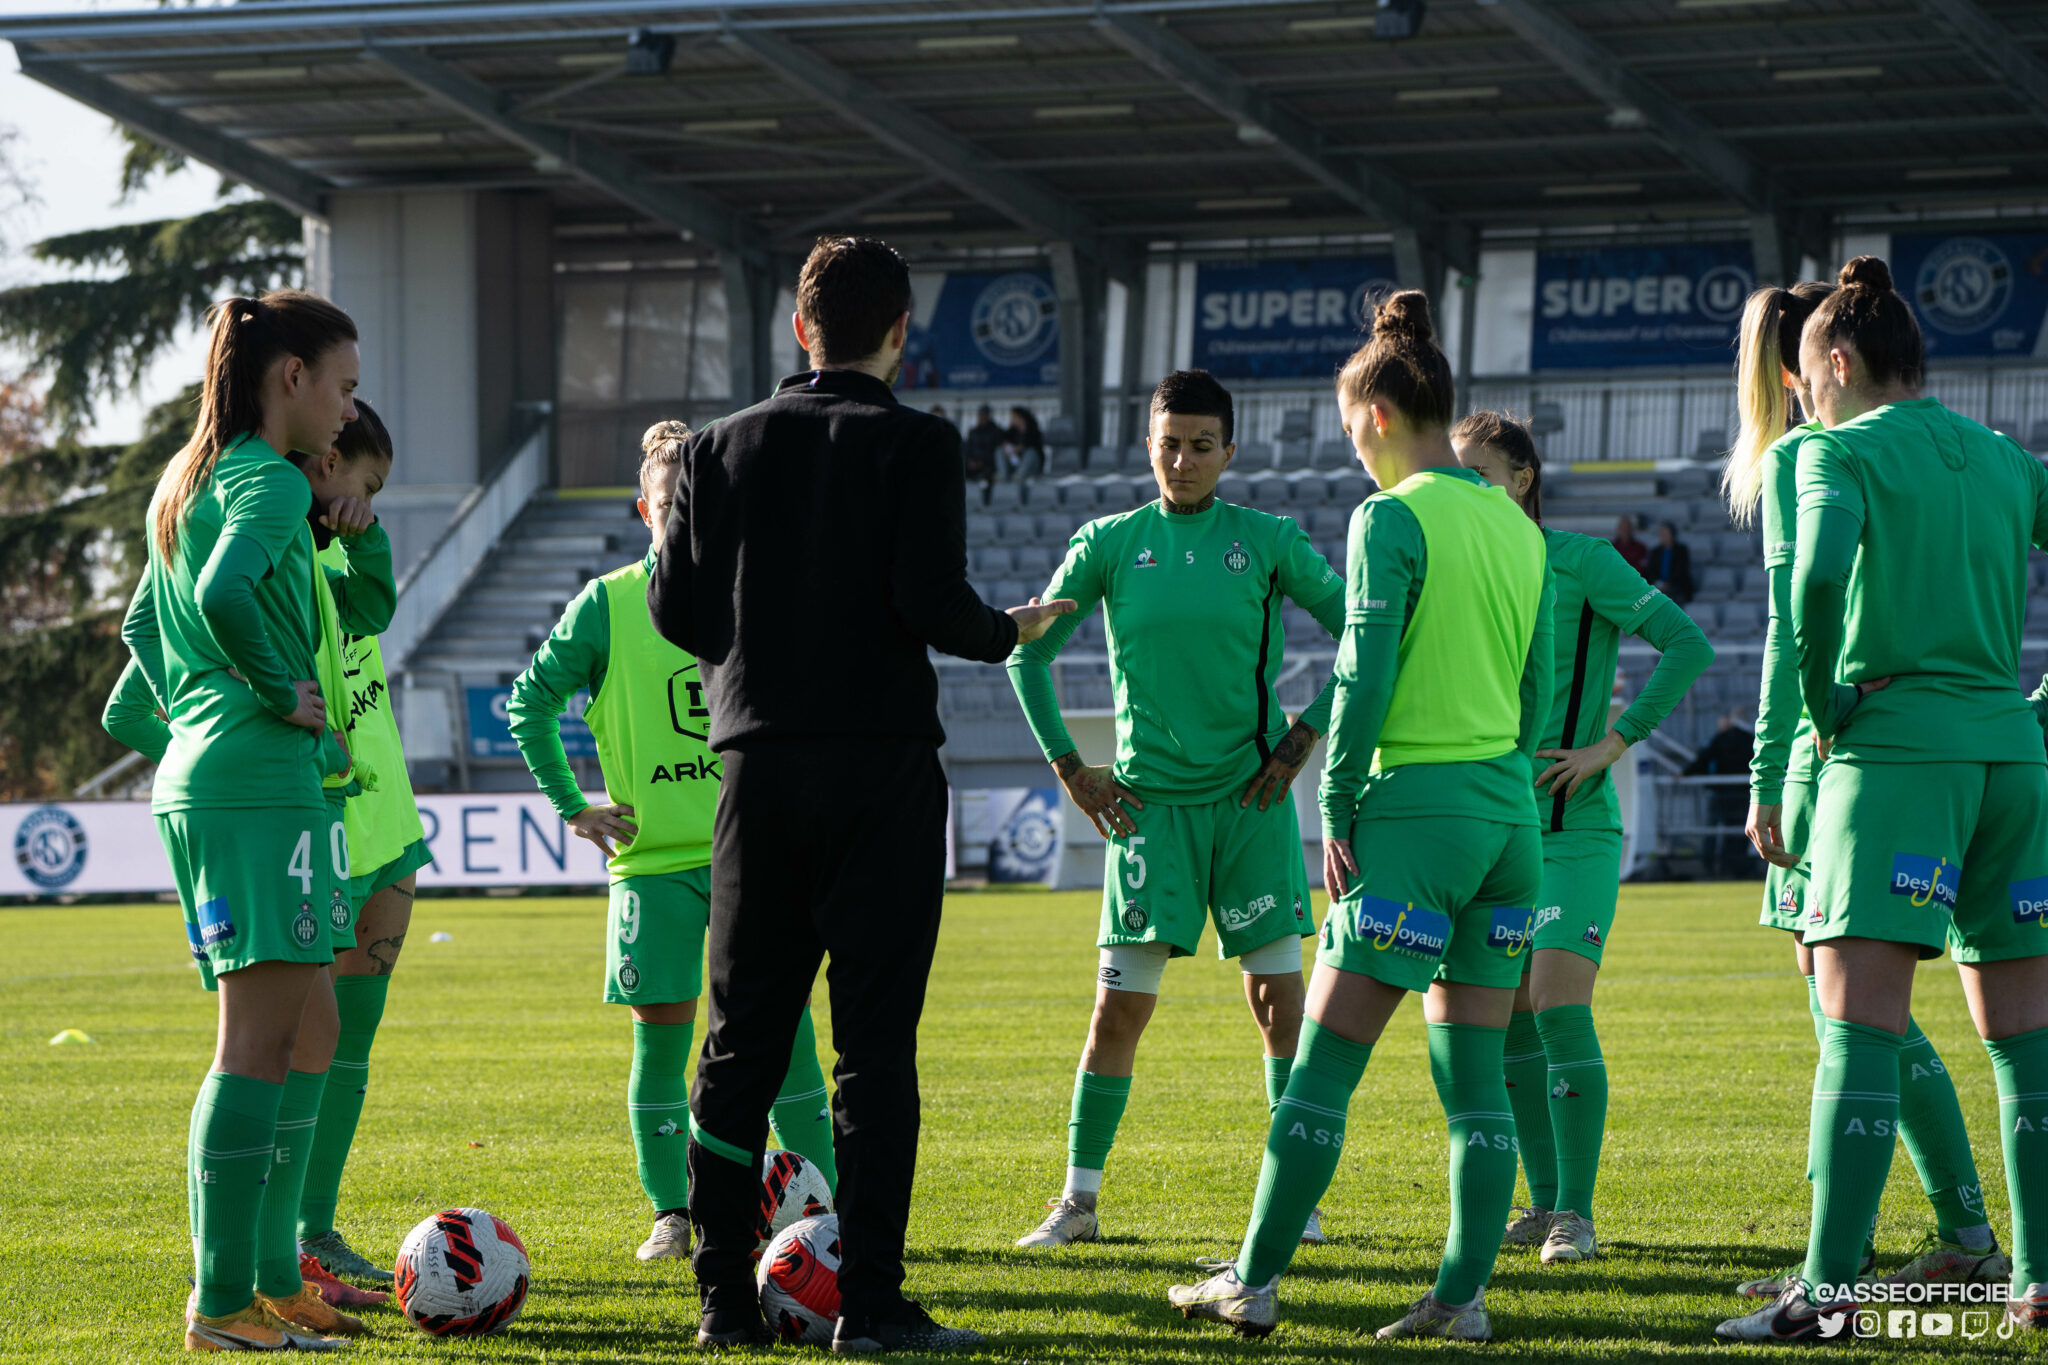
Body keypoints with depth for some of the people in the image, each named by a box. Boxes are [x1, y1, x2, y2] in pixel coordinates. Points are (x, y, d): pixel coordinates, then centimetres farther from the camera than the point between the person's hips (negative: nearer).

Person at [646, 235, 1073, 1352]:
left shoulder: (722, 448, 6)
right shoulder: (915, 447, -6)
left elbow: (675, 609, 4)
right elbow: (933, 604, -15)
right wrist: (1013, 631, 5)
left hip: (758, 762, 4)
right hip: (881, 759, -4)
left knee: (740, 1039, 9)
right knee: (874, 1040, -2)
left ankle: (725, 1296, 9)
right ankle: (869, 1302, -6)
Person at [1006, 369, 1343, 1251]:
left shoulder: (1268, 541, 0)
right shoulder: (1110, 544, 2)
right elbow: (1027, 654, 9)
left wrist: (1306, 738, -1)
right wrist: (1068, 768, 4)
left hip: (1251, 795, 0)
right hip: (1147, 802, 0)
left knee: (1277, 994, 0)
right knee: (1119, 1003, -3)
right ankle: (1078, 1201, 4)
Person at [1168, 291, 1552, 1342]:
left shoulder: (1394, 516, -8)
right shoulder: (1516, 526, 13)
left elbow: (1364, 675, -12)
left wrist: (1338, 809, -7)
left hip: (1416, 807, -7)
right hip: (1510, 812, 7)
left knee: (1323, 1063, -2)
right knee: (1474, 1069, 7)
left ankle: (1254, 1282, 2)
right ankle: (1464, 1292, 4)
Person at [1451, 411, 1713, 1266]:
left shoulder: (1578, 561, -8)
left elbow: (1687, 644, -13)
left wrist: (1613, 744, -15)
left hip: (1572, 824, -6)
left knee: (1559, 1008, -13)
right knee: (1509, 1018, 5)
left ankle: (1576, 1212, -8)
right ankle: (1545, 1201, 14)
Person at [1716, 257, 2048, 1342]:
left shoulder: (1845, 450, -2)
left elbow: (1818, 574, -22)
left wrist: (1824, 701, -9)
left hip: (1895, 752, -6)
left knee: (1859, 1031, -10)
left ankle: (1829, 1288, -16)